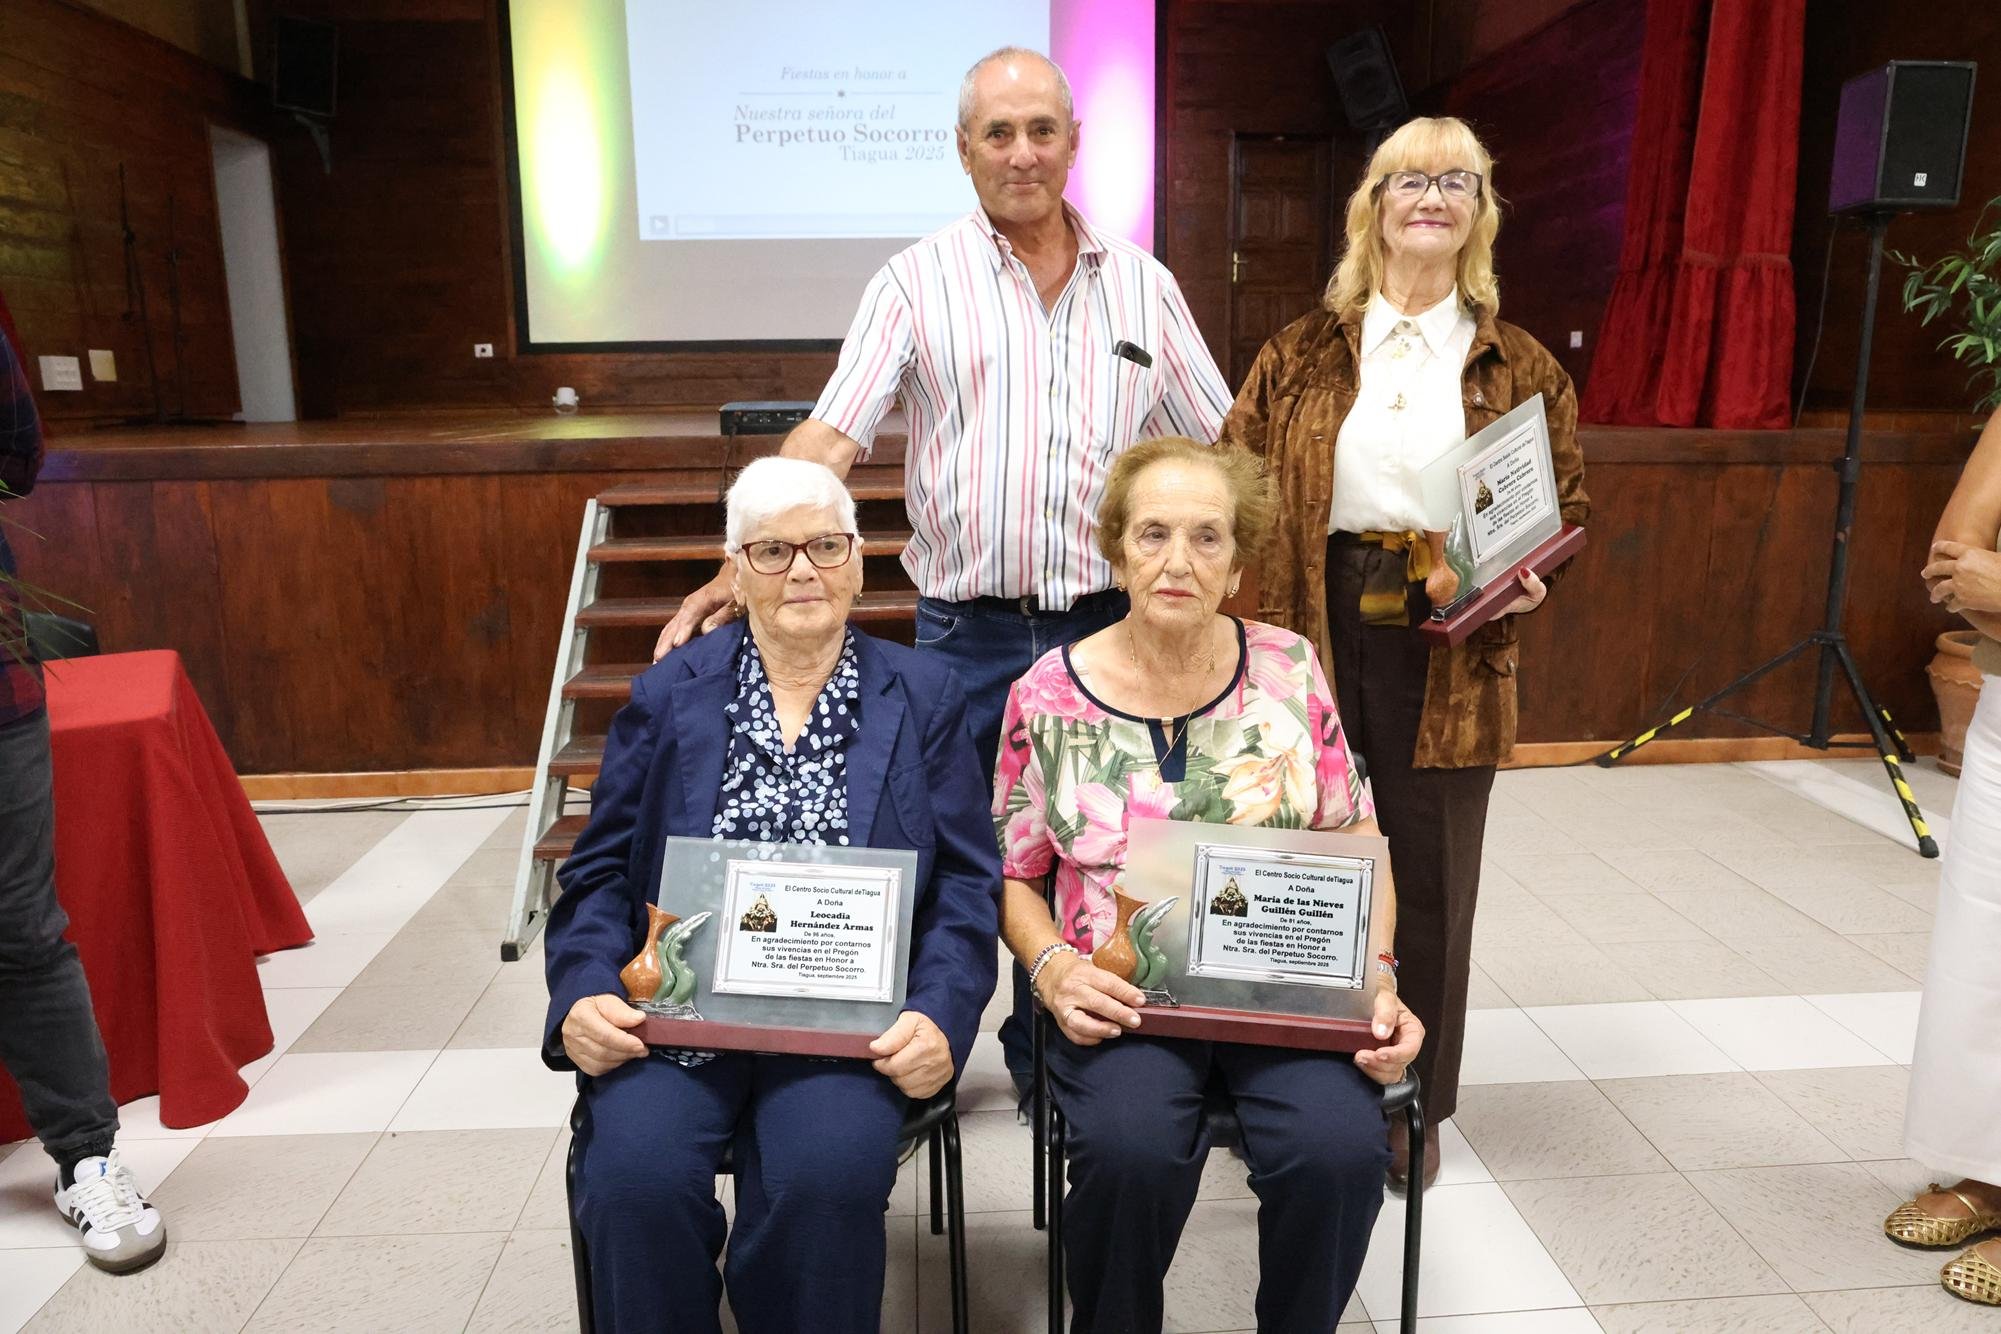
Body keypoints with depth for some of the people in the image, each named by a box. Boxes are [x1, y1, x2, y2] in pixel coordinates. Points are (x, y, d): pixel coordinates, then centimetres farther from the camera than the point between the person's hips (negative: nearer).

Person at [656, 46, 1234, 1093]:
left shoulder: (1142, 284, 9)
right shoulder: (917, 281, 1)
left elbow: (1224, 450, 12)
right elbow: (829, 438, -9)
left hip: (1108, 628, 2)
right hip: (965, 632, -2)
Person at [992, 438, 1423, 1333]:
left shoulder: (1289, 669, 3)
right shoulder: (1047, 696, 0)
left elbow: (1355, 840, 9)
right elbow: (1012, 872, 7)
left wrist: (1377, 977, -5)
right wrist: (1054, 969, -11)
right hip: (1122, 993, -1)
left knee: (1340, 1151, -25)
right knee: (1130, 1152, -30)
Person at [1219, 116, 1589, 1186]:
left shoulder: (1518, 369, 7)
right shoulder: (1302, 354, 6)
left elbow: (1568, 505, 12)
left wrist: (1528, 578, -9)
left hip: (1451, 660, 1)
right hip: (1318, 643, 0)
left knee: (1429, 879, 10)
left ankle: (1408, 1106, 30)